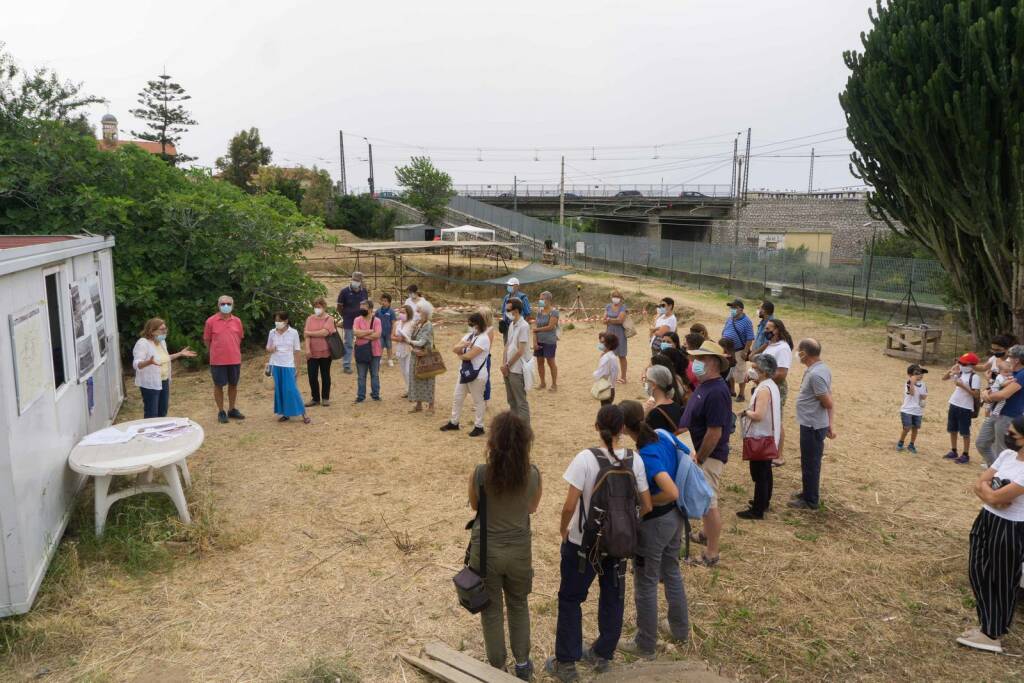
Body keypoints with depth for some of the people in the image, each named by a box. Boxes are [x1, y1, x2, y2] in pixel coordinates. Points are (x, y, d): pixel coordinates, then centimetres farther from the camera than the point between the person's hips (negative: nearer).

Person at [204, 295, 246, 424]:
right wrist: (216, 352, 8)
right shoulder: (211, 321, -6)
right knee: (219, 385, 5)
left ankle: (232, 410, 27)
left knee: (233, 384, 13)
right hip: (218, 360, -3)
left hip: (235, 360, 3)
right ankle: (221, 412, 16)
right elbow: (206, 340, 2)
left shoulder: (237, 321, 2)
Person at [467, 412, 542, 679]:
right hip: (519, 550, 2)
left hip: (486, 550, -1)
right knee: (519, 606, 26)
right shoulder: (533, 475, -16)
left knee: (492, 610, 19)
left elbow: (474, 506, -1)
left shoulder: (479, 474, -21)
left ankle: (498, 668, 32)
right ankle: (522, 663, 37)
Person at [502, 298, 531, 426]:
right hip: (508, 369, 8)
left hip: (517, 370, -8)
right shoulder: (511, 324, 10)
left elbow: (520, 351, -18)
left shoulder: (524, 326, -16)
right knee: (511, 400, 17)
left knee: (521, 401, 0)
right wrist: (504, 364, 1)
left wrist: (507, 365, -10)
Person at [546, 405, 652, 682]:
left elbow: (569, 506, -21)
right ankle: (602, 655, 35)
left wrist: (563, 528, -2)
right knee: (613, 598, 21)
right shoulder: (634, 460, -10)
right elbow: (646, 506, -3)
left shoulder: (586, 458, -21)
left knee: (570, 599, 13)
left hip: (583, 542, -3)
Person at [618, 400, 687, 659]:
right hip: (674, 517, 8)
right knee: (672, 572, 27)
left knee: (646, 585, 10)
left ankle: (646, 645, 26)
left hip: (654, 523, -8)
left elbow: (672, 493, -36)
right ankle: (680, 629, 45)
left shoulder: (646, 456, -30)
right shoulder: (665, 436, -7)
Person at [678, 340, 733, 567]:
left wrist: (699, 459, -17)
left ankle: (711, 554, 8)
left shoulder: (716, 392, -25)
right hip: (701, 451, 10)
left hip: (710, 455, -10)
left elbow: (715, 432, -26)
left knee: (709, 503, -2)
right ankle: (707, 533, 43)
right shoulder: (704, 385, 6)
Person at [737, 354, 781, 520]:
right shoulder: (771, 385, 8)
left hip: (761, 437, -10)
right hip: (768, 436, 10)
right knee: (765, 471, 20)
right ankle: (764, 501, 34)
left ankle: (757, 510, 4)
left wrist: (745, 412, -14)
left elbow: (758, 415, -30)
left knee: (759, 474, -3)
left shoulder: (764, 389, -23)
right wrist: (750, 411, 6)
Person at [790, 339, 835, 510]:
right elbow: (829, 401, 10)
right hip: (813, 424, 10)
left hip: (812, 426, -10)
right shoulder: (822, 369, 7)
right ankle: (808, 493, 35)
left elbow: (828, 403, -21)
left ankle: (810, 501, 15)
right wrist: (831, 424, 11)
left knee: (810, 464, 3)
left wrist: (830, 425, -2)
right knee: (811, 462, 21)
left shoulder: (815, 374, -24)